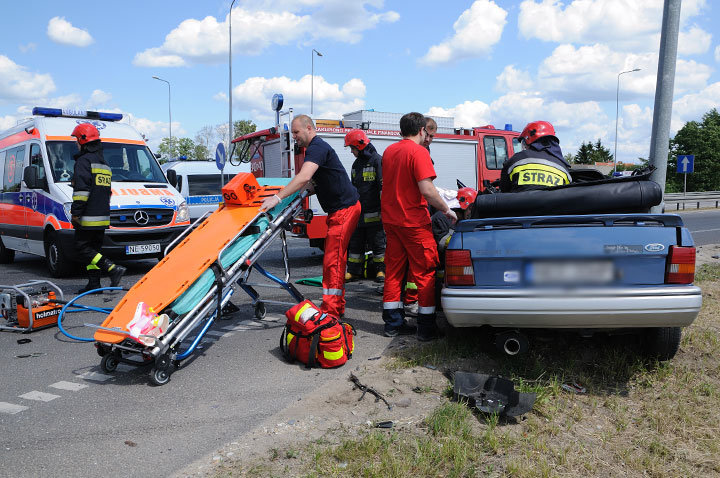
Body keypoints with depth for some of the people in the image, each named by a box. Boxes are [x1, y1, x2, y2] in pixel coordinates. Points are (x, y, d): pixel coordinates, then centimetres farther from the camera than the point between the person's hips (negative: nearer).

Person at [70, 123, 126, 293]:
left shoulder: (84, 161, -9)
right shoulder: (104, 163, 21)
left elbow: (81, 189, -18)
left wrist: (75, 212, -17)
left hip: (88, 217, -9)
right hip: (102, 217, 9)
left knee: (83, 249, -6)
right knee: (93, 248, 12)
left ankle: (114, 269, -17)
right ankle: (94, 284, 11)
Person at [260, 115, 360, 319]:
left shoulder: (317, 147, -16)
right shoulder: (315, 148, 18)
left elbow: (304, 177, -31)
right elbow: (312, 181, 26)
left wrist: (277, 198, -34)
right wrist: (286, 192, 16)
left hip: (344, 209, -11)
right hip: (337, 210, 11)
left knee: (333, 260, -11)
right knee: (336, 259, 14)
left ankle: (331, 311, -8)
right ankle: (337, 306, 21)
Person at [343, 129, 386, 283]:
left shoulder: (378, 161, -7)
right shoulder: (356, 164, 18)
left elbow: (384, 187, -12)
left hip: (374, 213, -7)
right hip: (358, 212, 7)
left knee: (377, 243, 2)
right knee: (355, 243, 9)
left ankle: (380, 270, 13)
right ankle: (354, 271, 17)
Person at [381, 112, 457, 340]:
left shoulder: (389, 151, 10)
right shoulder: (419, 152, -14)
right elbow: (427, 191, -21)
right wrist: (447, 210, -10)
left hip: (390, 218, 8)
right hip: (413, 221, -7)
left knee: (393, 270, 12)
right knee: (425, 272, 1)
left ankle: (393, 323, 18)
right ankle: (426, 327, 5)